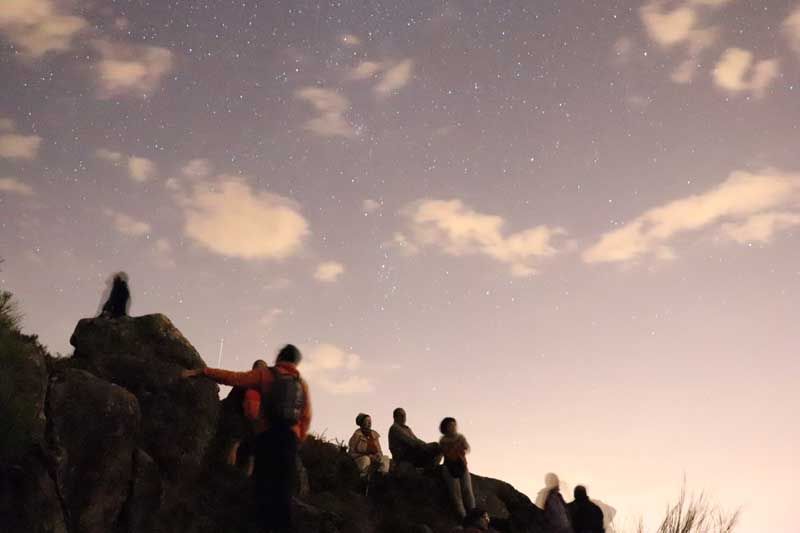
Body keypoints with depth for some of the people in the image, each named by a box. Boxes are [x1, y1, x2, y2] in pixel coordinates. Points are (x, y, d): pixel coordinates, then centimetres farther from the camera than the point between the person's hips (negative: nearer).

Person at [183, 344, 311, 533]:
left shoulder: (264, 374, 4)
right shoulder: (302, 383, 13)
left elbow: (231, 377, -3)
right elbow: (306, 417, 8)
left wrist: (201, 372, 0)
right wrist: (298, 440, 14)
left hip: (268, 436, -2)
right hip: (289, 438, 3)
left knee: (264, 485, 1)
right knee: (283, 489, 6)